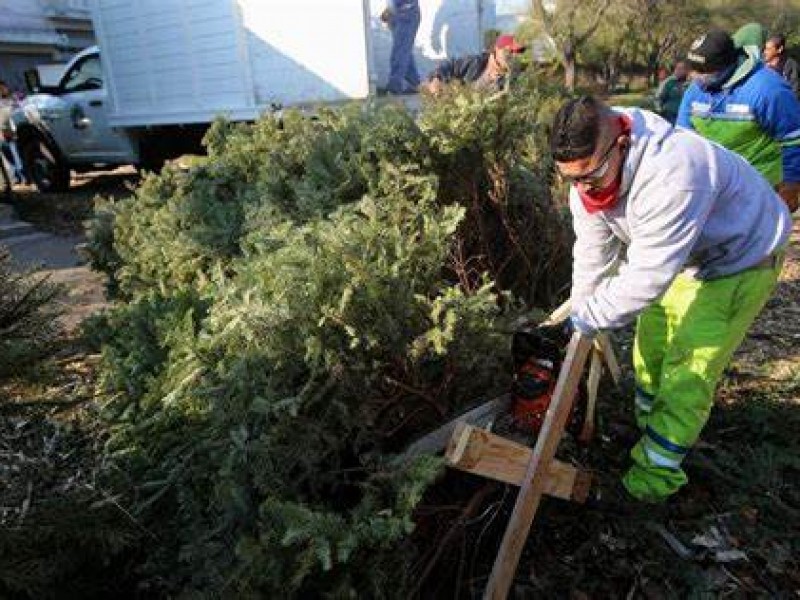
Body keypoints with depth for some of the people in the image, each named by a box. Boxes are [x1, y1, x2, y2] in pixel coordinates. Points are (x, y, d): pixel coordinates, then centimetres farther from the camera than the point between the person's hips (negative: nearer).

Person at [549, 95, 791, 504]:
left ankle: (655, 476, 7)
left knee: (688, 370, -8)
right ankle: (652, 430, 36)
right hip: (681, 256, 8)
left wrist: (589, 318, -31)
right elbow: (592, 254, -10)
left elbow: (647, 276, -40)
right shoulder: (587, 174, -16)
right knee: (650, 346, 14)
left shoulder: (672, 175, -42)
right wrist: (580, 313, -12)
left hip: (740, 260, -7)